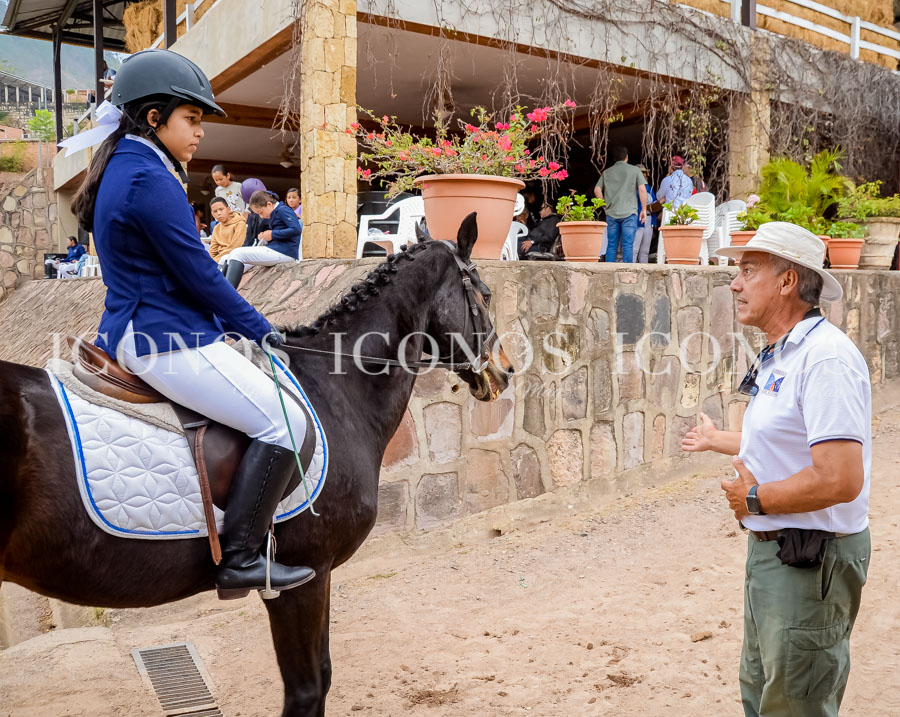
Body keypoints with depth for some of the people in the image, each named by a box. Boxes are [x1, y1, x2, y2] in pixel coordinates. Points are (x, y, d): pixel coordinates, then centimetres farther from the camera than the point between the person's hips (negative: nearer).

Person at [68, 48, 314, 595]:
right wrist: (261, 329, -5)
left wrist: (243, 324, 19)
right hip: (165, 340, -11)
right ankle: (240, 560, -10)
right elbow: (197, 272, -17)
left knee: (267, 389, 24)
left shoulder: (124, 169, 16)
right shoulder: (150, 180, -17)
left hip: (135, 332, 11)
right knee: (283, 421, -11)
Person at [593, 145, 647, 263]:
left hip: (611, 213, 3)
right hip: (629, 213, -3)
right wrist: (644, 209, 1)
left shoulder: (607, 172, 12)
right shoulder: (634, 170, 4)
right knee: (628, 245, -4)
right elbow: (642, 190, -4)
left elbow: (597, 190, 6)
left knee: (611, 245, 7)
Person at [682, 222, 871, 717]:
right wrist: (715, 441, 39)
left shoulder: (825, 357, -24)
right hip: (771, 547, 10)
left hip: (811, 559, -10)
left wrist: (754, 499, -18)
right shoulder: (779, 356, 10)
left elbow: (840, 480, -32)